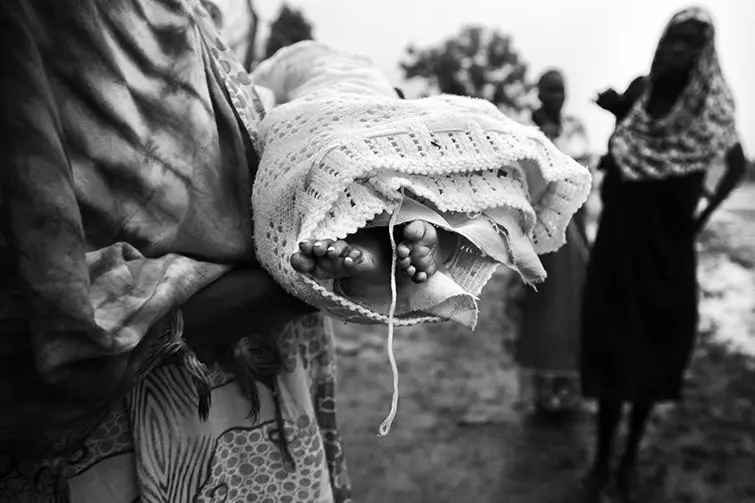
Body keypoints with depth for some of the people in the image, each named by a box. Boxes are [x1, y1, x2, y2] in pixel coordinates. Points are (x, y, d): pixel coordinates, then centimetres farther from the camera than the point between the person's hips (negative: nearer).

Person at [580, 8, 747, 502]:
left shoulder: (711, 108, -6)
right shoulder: (639, 93, -3)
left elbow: (739, 165, 10)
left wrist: (703, 216, 5)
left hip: (667, 254, 0)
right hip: (619, 248, 0)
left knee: (654, 355, 8)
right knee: (614, 354, 2)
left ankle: (630, 461, 24)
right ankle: (602, 461, 15)